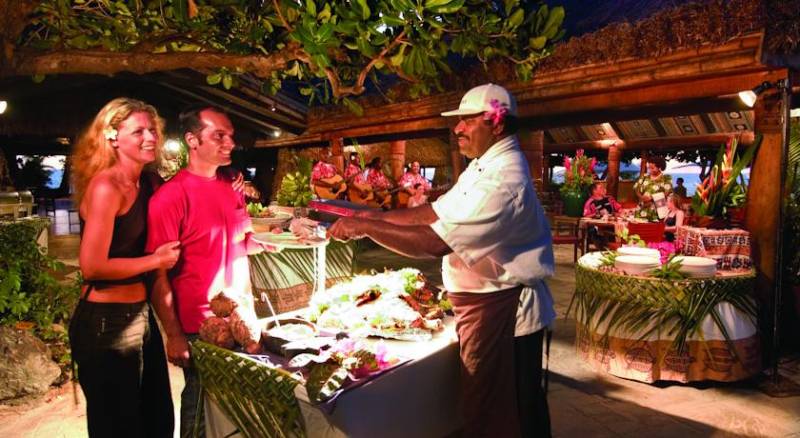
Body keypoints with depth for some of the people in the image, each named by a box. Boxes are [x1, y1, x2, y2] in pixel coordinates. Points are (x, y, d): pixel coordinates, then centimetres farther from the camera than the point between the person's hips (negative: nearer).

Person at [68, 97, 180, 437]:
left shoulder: (149, 182, 7)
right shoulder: (106, 186, -18)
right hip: (106, 322, -8)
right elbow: (92, 266, -22)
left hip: (141, 315, 8)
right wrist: (156, 260, -11)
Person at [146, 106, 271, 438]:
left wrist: (265, 240, 3)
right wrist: (174, 335, -14)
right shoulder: (170, 196, -16)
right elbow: (157, 273, -15)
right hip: (201, 327, -6)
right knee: (202, 402, 13)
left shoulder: (231, 186, 6)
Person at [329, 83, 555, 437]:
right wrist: (374, 216, -2)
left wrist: (365, 227, -25)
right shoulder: (484, 166, 8)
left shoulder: (503, 180, -26)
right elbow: (436, 211, 8)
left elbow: (435, 243, -31)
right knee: (484, 404, 25)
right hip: (483, 301, 10)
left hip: (500, 309, -9)